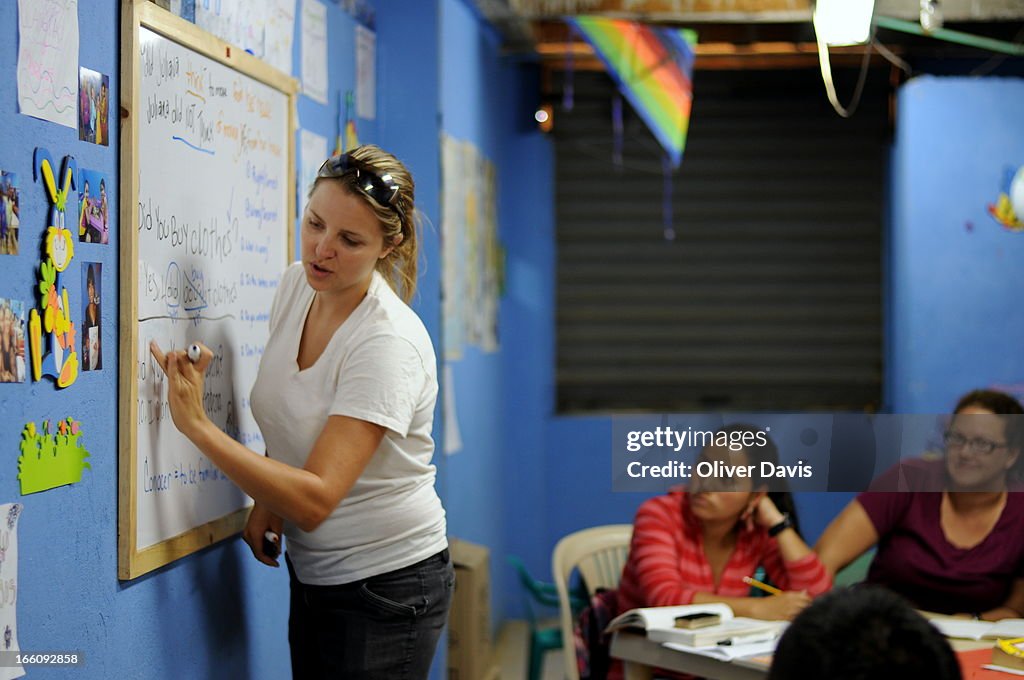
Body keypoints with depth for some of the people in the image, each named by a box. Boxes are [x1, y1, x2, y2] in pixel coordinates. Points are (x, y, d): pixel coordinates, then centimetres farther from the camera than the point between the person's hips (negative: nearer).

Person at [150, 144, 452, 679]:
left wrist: (196, 424, -32)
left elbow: (314, 501, -30)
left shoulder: (389, 343, -24)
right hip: (312, 571, 7)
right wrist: (266, 498, 0)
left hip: (386, 588, -7)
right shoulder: (295, 285, -1)